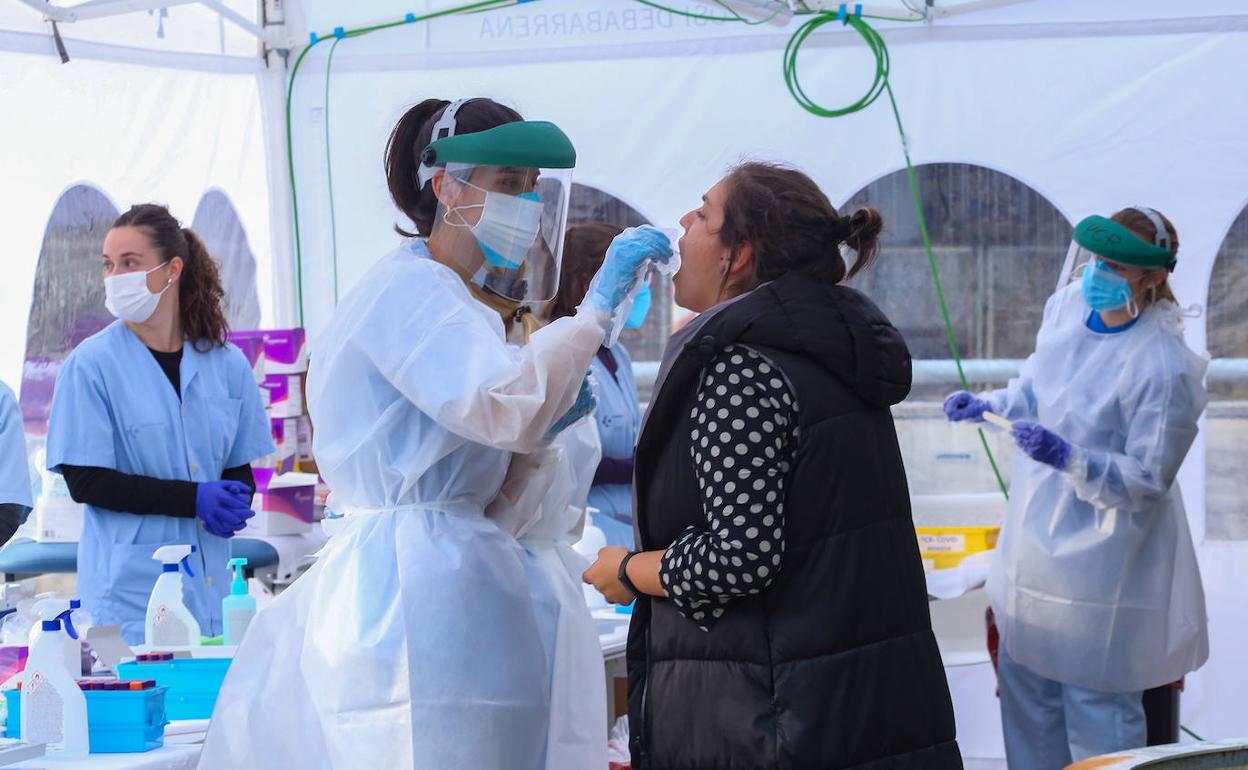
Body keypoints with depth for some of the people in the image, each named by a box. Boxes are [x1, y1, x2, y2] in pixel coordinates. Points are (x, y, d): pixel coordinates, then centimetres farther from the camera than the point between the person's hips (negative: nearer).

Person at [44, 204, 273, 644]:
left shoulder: (226, 363, 8)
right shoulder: (91, 364, -4)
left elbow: (240, 467, 12)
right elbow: (85, 481, -9)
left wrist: (233, 504, -12)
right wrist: (194, 499, -17)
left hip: (209, 584, 4)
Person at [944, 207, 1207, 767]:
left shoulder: (1163, 368, -26)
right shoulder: (1068, 305, -4)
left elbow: (1148, 482, -21)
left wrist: (1070, 459, -33)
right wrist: (988, 406, 3)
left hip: (1101, 553, -8)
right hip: (1038, 533, 8)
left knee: (1095, 704, 4)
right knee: (1024, 686, 20)